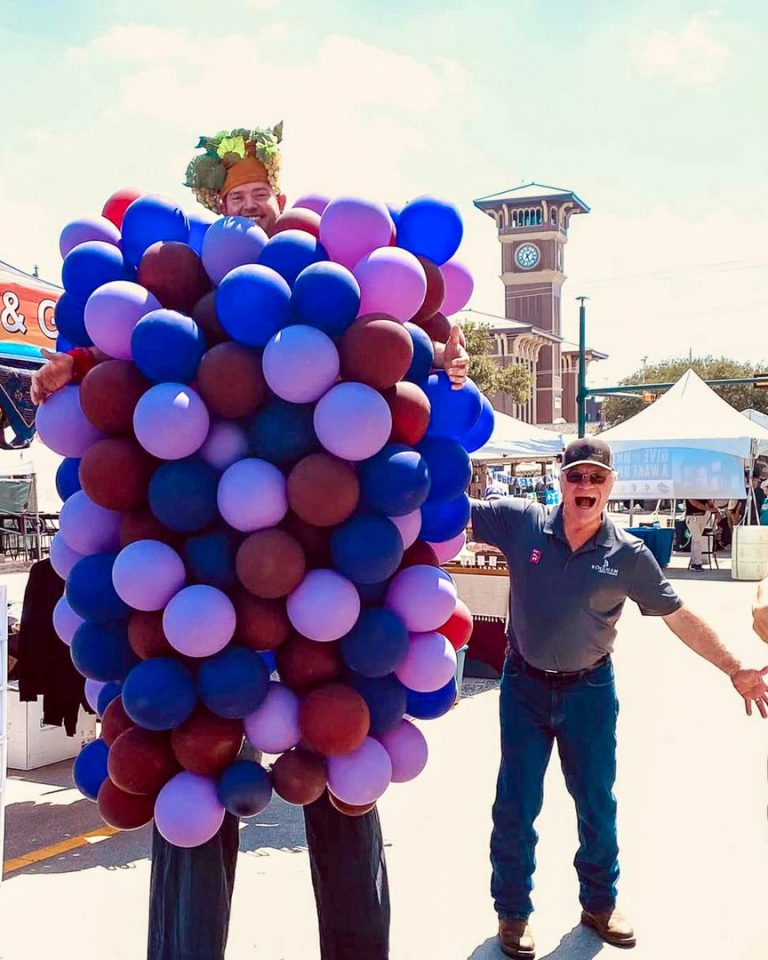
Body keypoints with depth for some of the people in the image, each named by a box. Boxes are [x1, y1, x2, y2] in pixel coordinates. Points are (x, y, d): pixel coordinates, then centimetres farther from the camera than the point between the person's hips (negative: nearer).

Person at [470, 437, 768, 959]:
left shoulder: (629, 554, -10)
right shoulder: (522, 523, -12)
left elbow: (679, 616, -3)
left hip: (590, 690, 1)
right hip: (525, 685, -1)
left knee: (598, 803, 15)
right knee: (517, 804, 8)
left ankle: (599, 904, 38)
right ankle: (513, 912, 28)